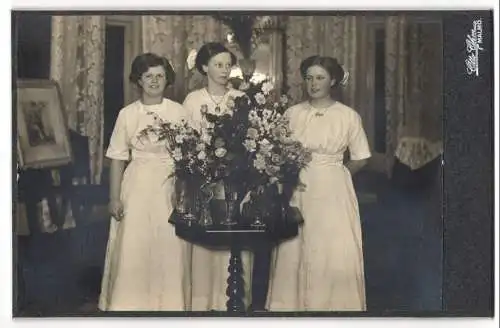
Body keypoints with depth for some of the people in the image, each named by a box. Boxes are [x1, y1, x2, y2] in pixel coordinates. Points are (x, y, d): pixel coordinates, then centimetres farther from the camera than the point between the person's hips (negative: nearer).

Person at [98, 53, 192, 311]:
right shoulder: (127, 114, 4)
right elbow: (118, 157, 4)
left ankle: (171, 303, 13)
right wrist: (114, 197, -1)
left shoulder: (179, 112, 3)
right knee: (132, 248, -1)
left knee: (170, 250, -2)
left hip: (171, 185, 0)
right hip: (137, 185, 0)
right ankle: (129, 304, 12)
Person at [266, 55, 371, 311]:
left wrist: (331, 172, 4)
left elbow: (360, 159, 4)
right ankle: (293, 303, 17)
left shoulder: (348, 116, -1)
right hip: (297, 190, 2)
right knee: (293, 251, 4)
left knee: (334, 252, -1)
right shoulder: (292, 113, 5)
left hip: (333, 191, -2)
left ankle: (334, 304, 13)